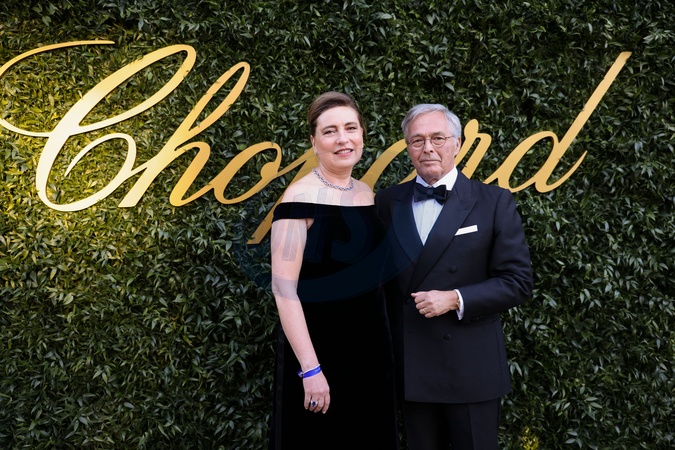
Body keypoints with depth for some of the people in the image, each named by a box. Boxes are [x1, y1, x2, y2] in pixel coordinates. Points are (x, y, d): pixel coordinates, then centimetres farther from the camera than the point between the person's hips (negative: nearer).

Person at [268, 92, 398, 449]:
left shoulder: (366, 193, 6)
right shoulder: (301, 198, -14)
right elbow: (283, 289, -18)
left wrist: (385, 345, 12)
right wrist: (309, 368, -21)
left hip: (371, 348, 7)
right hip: (319, 350, -6)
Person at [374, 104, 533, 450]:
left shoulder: (494, 202, -3)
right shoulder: (386, 203, 6)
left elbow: (518, 281, -5)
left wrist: (455, 299, -17)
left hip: (471, 369, -2)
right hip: (409, 368, 3)